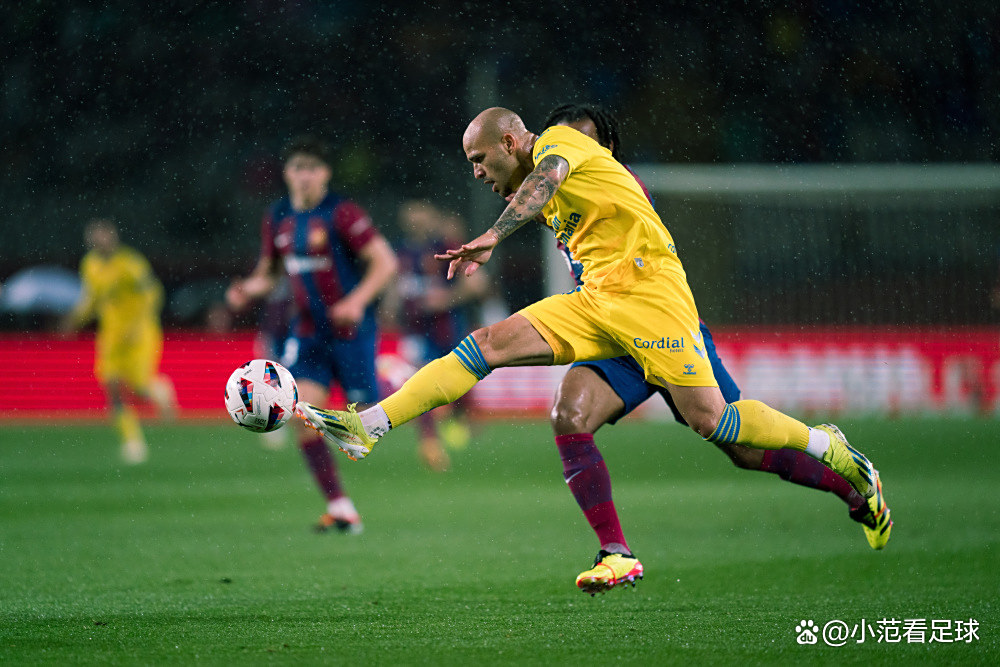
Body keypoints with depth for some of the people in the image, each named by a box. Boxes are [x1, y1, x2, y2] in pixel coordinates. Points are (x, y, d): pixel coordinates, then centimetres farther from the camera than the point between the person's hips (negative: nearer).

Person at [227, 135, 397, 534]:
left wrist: (358, 300, -26)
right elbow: (269, 272, 20)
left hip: (351, 331, -5)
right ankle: (340, 507, -10)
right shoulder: (277, 218, 7)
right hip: (307, 333, 5)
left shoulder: (341, 214, -12)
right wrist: (247, 290, -2)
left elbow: (385, 262, -13)